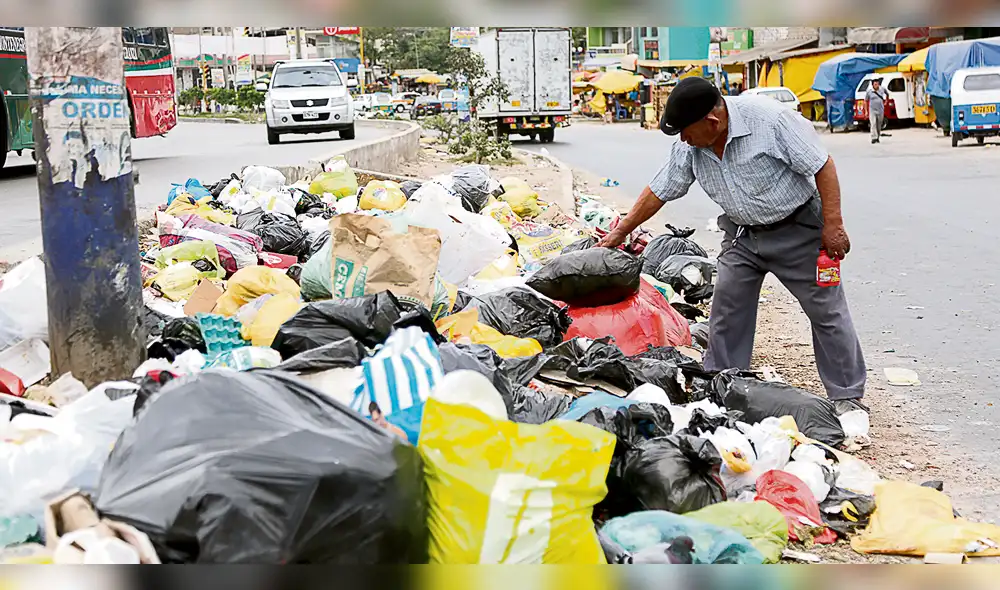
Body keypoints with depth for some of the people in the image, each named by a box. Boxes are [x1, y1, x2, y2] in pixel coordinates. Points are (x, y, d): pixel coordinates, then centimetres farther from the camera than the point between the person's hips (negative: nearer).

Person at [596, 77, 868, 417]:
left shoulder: (768, 118, -26)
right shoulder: (688, 147, -8)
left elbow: (822, 166, -21)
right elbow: (659, 191, 4)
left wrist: (833, 226, -22)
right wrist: (621, 232, 7)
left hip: (796, 227, -5)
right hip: (743, 234, 5)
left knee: (828, 311, -1)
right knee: (726, 314, 5)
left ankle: (847, 396, 9)